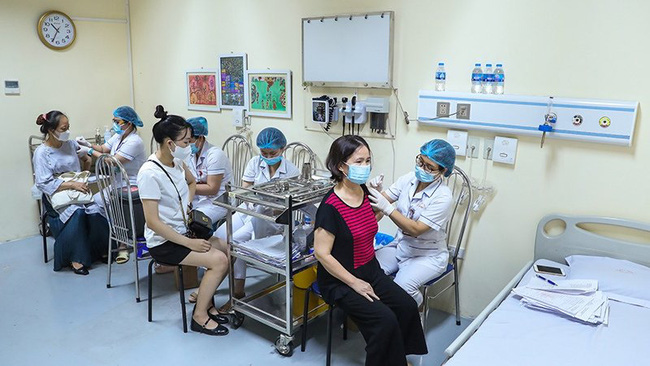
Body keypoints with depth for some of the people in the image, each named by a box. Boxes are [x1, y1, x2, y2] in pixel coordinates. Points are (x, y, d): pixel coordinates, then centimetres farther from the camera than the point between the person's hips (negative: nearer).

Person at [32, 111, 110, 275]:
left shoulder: (70, 143, 4)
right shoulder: (42, 153, -9)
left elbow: (86, 159, 23)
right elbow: (45, 184, -17)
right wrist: (72, 184, -24)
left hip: (78, 189, 4)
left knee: (94, 212, -26)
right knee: (77, 213, -34)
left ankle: (99, 250, -6)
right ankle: (75, 258, -20)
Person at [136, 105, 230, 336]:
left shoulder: (177, 162, 2)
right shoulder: (150, 173, -22)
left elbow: (192, 182, 26)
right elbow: (152, 222, -24)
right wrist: (189, 243, -23)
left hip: (183, 231, 8)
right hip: (163, 242, -8)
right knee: (219, 260, -21)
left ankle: (206, 302, 13)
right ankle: (200, 316, -1)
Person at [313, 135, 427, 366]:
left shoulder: (365, 192, 0)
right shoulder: (330, 206, -22)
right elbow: (322, 253, -21)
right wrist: (354, 283, -18)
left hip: (370, 270, 7)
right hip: (339, 280, -7)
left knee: (407, 306, -8)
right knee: (385, 319, -21)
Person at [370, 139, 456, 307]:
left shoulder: (443, 196, -19)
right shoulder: (408, 179, -3)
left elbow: (416, 229, -24)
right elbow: (383, 200, -4)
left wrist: (387, 208, -33)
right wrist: (377, 191, -28)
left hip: (428, 256, -5)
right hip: (400, 246, 5)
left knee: (401, 287, -30)